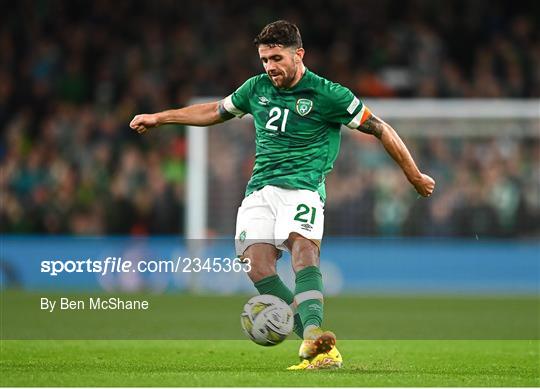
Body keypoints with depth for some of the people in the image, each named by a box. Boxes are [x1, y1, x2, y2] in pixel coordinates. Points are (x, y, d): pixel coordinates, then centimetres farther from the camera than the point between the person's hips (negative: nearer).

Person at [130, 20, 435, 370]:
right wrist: (159, 117, 31)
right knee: (257, 265, -19)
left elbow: (381, 129, 4)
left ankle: (314, 336, -53)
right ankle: (317, 350, -19)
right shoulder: (257, 88, 13)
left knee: (303, 249, -33)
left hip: (302, 187, -5)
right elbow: (216, 111, 30)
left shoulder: (327, 94, -3)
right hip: (259, 191, 5)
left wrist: (415, 177, 8)